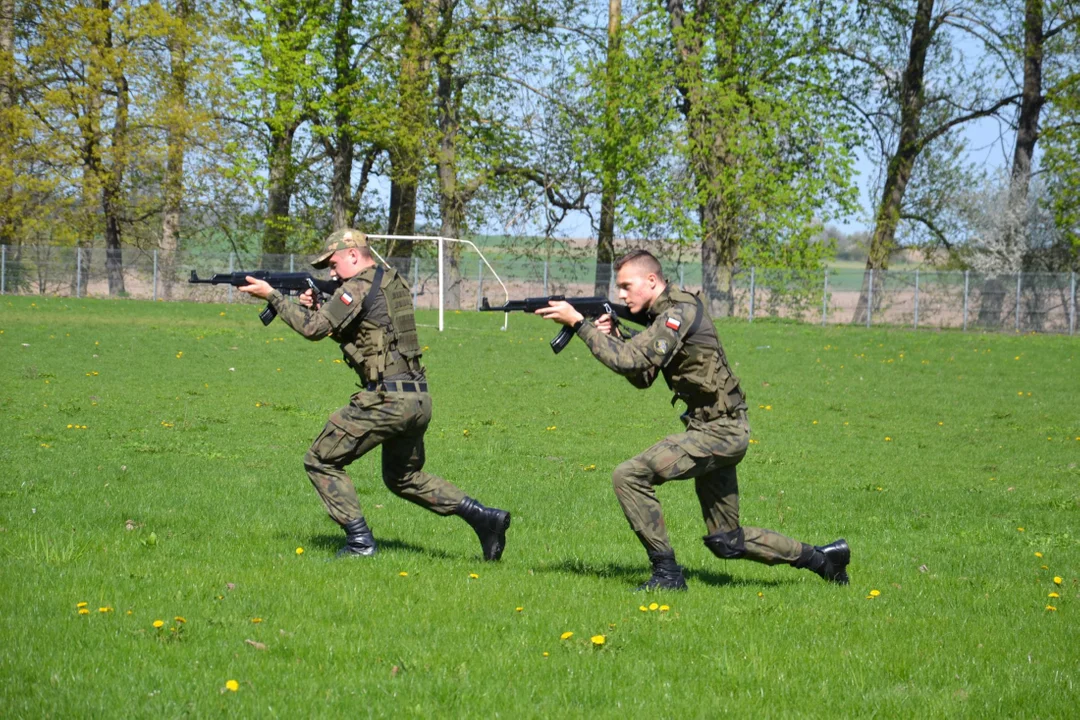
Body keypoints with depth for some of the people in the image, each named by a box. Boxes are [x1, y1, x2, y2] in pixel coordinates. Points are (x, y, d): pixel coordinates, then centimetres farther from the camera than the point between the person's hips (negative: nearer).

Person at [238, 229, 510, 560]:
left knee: (321, 461, 3)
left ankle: (360, 542, -1)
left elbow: (313, 328, -13)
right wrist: (317, 309, 14)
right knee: (405, 478, 25)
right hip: (419, 400, 9)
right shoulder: (394, 283, 19)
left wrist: (271, 295, -3)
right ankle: (484, 517, 12)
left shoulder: (360, 287, -9)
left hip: (386, 399, -9)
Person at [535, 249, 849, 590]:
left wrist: (578, 322, -21)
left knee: (629, 475, -18)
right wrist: (609, 336, 3)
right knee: (727, 542, 15)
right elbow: (642, 377, 16)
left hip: (719, 432, -10)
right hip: (717, 432, 10)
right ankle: (820, 557, 26)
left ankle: (666, 572, -11)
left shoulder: (679, 313, -17)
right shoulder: (664, 315, 13)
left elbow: (629, 361, -26)